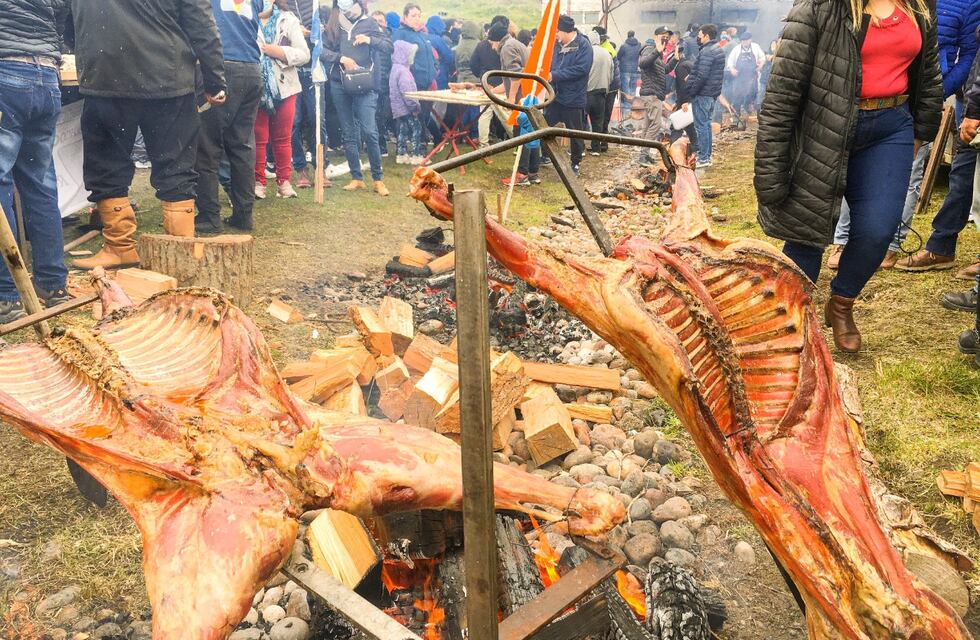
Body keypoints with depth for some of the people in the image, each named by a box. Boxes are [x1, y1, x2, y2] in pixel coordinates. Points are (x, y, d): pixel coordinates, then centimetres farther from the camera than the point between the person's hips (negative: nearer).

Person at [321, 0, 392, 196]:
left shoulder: (369, 23, 8)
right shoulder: (332, 25, 12)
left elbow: (390, 47, 3)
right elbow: (321, 50, 4)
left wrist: (370, 40, -12)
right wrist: (341, 58, -12)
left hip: (365, 84, -3)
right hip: (340, 85, 3)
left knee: (369, 132, -11)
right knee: (349, 133, 6)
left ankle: (378, 179, -1)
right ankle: (357, 178, 14)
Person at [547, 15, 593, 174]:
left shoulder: (583, 45, -14)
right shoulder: (556, 44, 5)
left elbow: (582, 68, -25)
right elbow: (549, 63, 14)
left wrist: (555, 75, -25)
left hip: (574, 98, -6)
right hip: (555, 95, 6)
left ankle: (575, 163, 21)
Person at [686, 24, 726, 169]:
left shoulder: (706, 52, -17)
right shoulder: (719, 50, 15)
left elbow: (701, 75, -23)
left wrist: (692, 90, -14)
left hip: (703, 94, -10)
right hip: (714, 94, 10)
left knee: (701, 126, -5)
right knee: (707, 125, 16)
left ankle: (703, 159, -3)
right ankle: (707, 156, 21)